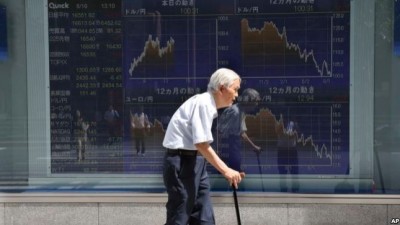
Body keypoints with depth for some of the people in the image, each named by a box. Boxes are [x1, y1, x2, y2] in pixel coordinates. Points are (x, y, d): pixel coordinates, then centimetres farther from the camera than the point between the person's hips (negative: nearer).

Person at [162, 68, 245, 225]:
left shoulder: (207, 103, 13)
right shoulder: (204, 103, -16)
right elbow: (202, 144, -22)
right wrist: (226, 170, -20)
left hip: (194, 160, 10)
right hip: (182, 161, -10)